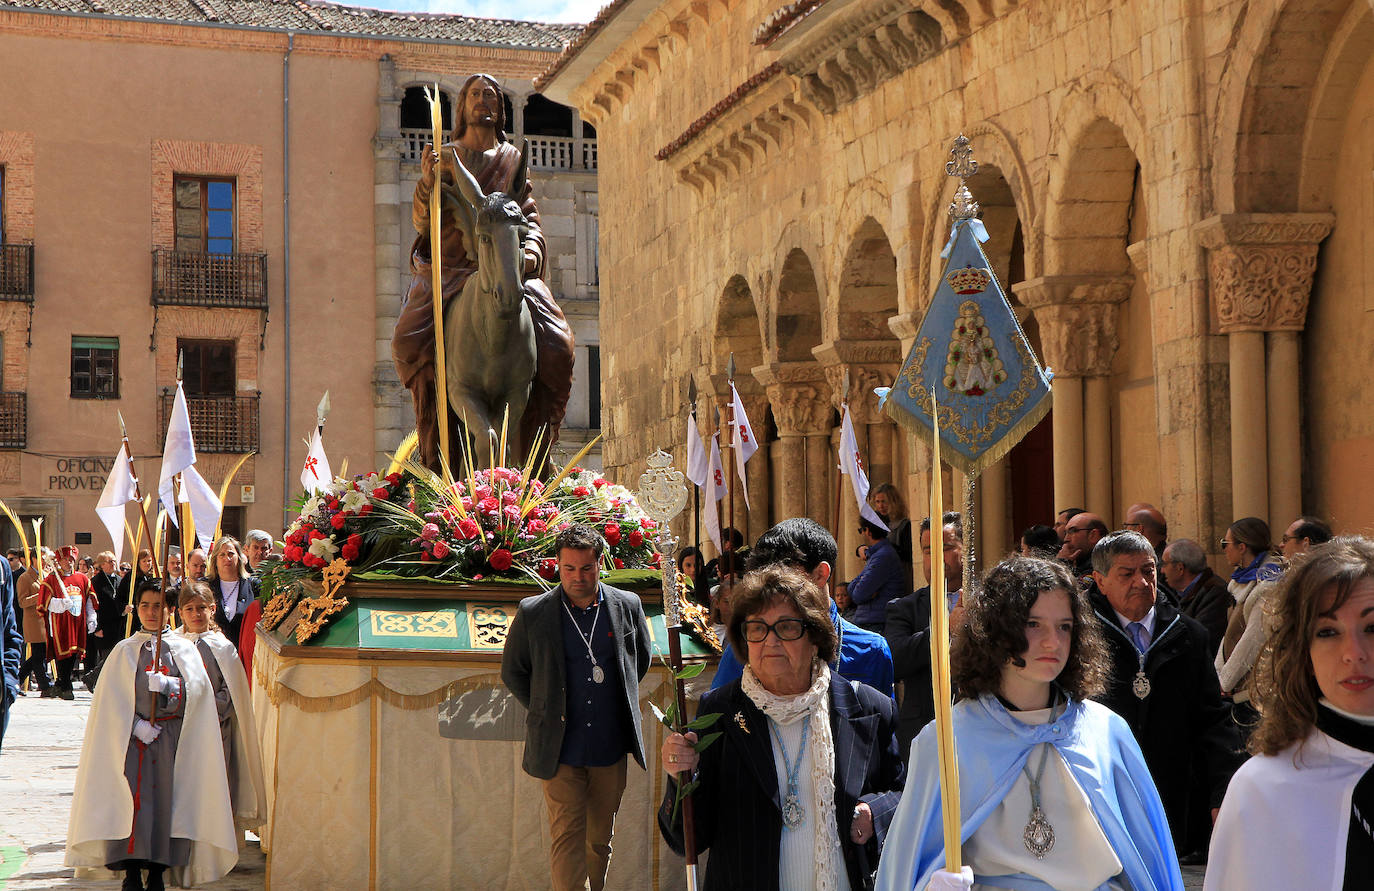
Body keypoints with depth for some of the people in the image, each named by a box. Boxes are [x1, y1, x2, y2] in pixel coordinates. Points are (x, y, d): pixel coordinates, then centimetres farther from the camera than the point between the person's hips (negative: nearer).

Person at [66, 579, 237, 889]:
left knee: (165, 797, -4)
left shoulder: (184, 649, 10)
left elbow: (196, 688, -5)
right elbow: (113, 699, 0)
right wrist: (136, 725, -13)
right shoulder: (124, 651, 9)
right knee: (133, 799, -8)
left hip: (172, 737, 0)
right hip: (132, 734, 0)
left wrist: (168, 686, -23)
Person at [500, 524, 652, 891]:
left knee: (600, 840, 13)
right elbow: (512, 672, 9)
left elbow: (642, 658, 20)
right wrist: (544, 712, 6)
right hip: (561, 751, -2)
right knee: (567, 839, -6)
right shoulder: (533, 613, -4)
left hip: (611, 749, 2)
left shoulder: (628, 606, 2)